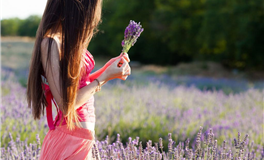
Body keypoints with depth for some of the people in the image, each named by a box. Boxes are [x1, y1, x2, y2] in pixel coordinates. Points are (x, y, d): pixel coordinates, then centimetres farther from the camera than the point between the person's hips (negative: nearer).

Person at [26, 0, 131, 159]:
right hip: (69, 140, -9)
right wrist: (105, 77, -13)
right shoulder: (51, 42, -19)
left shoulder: (69, 39, 8)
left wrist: (107, 68, 5)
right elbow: (66, 104, -20)